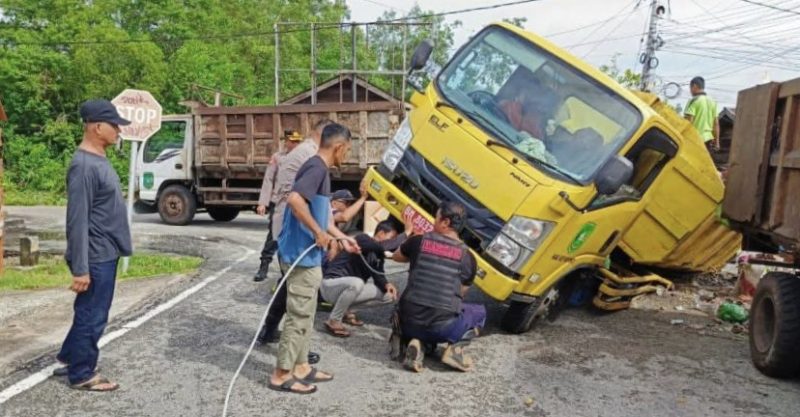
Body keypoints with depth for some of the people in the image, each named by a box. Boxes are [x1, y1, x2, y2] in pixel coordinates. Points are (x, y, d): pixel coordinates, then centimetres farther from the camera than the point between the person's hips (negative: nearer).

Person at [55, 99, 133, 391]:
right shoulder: (84, 166, -21)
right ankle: (81, 375, 20)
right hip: (95, 258, -10)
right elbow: (77, 221, -23)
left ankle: (69, 359, 37)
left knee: (91, 314, 22)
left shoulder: (98, 160, 9)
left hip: (105, 254, 10)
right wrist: (80, 268, -23)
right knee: (91, 316, 5)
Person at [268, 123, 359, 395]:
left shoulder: (319, 169, 15)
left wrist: (342, 237, 25)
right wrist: (318, 233, -25)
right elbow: (295, 199, -33)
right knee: (299, 315, -1)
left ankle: (300, 367, 28)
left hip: (308, 254, 10)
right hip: (302, 254, -10)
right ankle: (282, 374, 10)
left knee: (305, 314, 17)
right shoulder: (317, 168, -16)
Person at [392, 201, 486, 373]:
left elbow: (397, 256, 23)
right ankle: (454, 347, 3)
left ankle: (417, 342, 4)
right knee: (479, 312, 27)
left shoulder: (418, 242, 1)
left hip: (410, 321, 1)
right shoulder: (468, 257, 2)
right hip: (444, 327, -1)